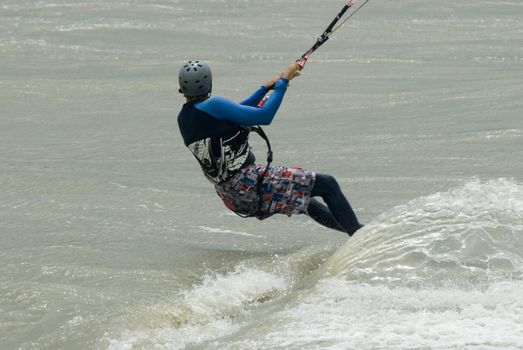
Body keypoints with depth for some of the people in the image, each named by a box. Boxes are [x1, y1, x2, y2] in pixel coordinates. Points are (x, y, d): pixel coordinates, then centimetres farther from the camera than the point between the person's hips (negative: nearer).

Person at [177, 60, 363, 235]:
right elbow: (264, 116, -16)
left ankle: (351, 227, 37)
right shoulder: (212, 105, -17)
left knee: (306, 202, 27)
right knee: (327, 184, -4)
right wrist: (283, 82, -5)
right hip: (250, 184, -9)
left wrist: (267, 87, 26)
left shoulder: (183, 118, 11)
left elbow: (235, 113, 23)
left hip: (230, 197, 9)